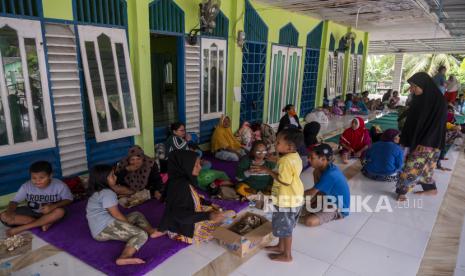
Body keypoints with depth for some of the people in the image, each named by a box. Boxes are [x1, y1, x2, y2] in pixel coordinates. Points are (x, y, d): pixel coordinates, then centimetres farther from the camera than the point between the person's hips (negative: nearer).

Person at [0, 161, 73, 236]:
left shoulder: (59, 186, -21)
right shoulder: (26, 186, -15)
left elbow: (68, 200, -13)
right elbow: (14, 201, -11)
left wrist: (53, 206, -31)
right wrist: (9, 212, -34)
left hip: (49, 213, -2)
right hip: (31, 212, 3)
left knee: (60, 212, -37)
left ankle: (21, 228, -25)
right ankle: (45, 223, -22)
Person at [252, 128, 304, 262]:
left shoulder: (286, 161, -27)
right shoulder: (295, 156, 3)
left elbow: (285, 181, -27)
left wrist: (268, 171, -19)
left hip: (287, 199, -10)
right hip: (294, 197, 10)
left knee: (285, 227, 7)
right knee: (284, 225, 24)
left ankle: (287, 255, 23)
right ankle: (280, 246, 42)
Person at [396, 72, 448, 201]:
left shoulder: (438, 101, -18)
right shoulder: (419, 98, 4)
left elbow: (437, 124, -18)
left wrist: (425, 143, -20)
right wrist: (405, 139, 10)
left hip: (427, 142, -8)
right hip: (416, 139, 8)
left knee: (413, 165, -4)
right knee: (423, 165, 16)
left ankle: (402, 191, 7)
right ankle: (431, 188, 31)